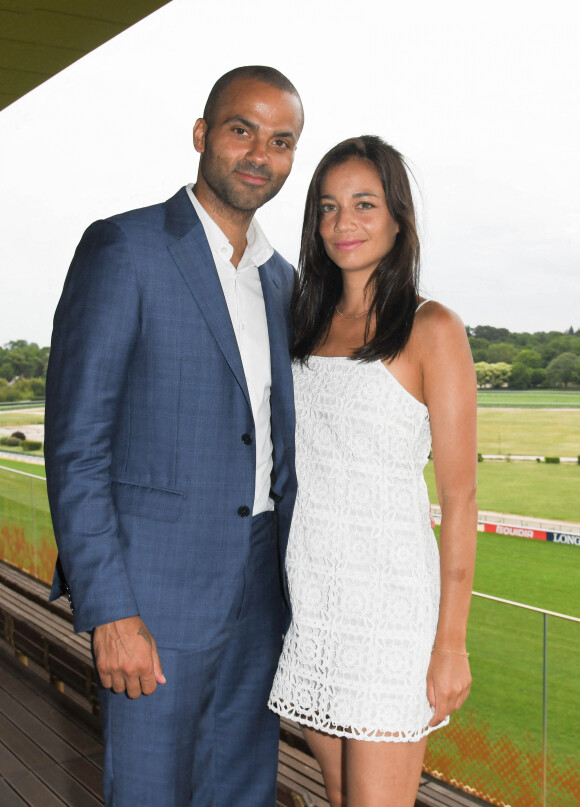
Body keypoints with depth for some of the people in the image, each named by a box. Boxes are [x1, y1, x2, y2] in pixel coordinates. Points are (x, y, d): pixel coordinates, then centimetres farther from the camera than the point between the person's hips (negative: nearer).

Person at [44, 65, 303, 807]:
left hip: (258, 591, 7)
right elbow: (75, 443, -14)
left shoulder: (280, 279, 12)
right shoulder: (123, 248, -9)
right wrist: (110, 612, -17)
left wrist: (290, 578, 12)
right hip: (158, 592, -6)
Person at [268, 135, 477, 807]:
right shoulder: (309, 326, 11)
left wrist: (452, 641, -10)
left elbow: (458, 497, -8)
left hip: (388, 593, -6)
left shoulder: (431, 330, -7)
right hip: (306, 592, 6)